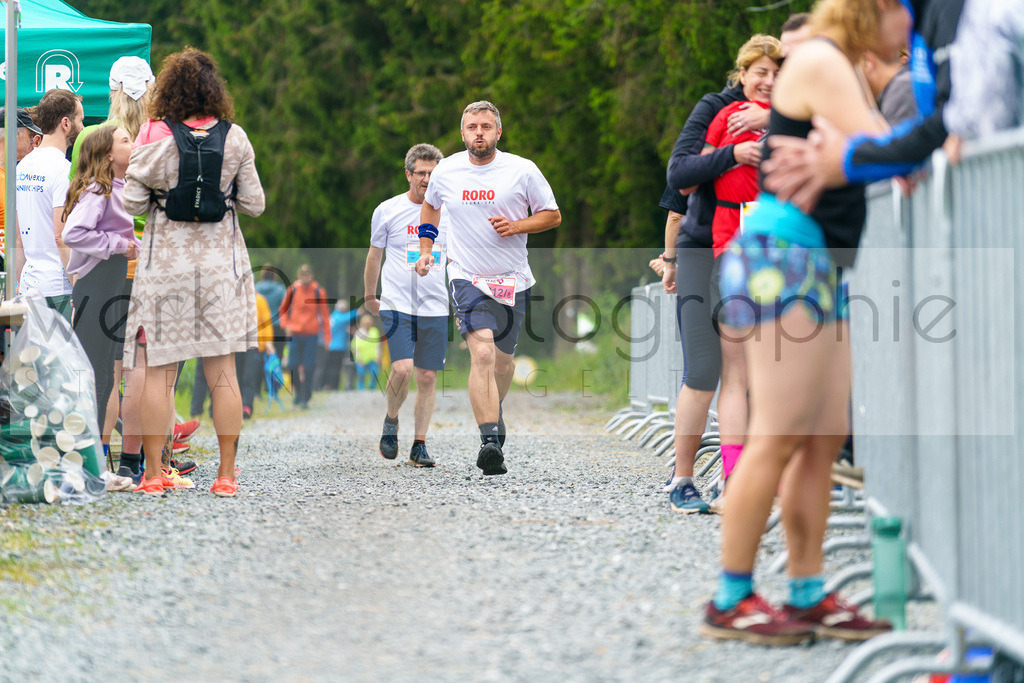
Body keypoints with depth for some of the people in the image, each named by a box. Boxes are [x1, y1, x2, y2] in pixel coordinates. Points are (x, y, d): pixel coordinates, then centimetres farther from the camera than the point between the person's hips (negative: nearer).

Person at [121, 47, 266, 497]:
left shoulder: (154, 137, -7)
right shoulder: (235, 139, -1)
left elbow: (132, 202, -6)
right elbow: (254, 204, 2)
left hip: (165, 258, -1)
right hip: (221, 260, 1)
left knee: (159, 370, 3)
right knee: (222, 370, 4)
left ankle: (153, 473, 3)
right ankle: (226, 474, 5)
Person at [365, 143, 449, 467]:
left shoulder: (448, 213, 7)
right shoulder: (387, 210, 2)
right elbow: (375, 254, 14)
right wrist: (369, 297, 19)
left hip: (435, 307, 2)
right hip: (396, 304, -2)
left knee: (427, 377, 1)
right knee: (402, 369, -19)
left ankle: (419, 446, 11)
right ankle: (391, 419, 8)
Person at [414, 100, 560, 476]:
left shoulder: (522, 170, -4)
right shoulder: (446, 171, 2)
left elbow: (552, 215, 4)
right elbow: (430, 206, 23)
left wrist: (517, 226, -13)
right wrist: (425, 250, 13)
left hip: (513, 279, 1)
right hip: (467, 276, -1)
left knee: (503, 360, 12)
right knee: (482, 353, -21)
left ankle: (494, 413, 45)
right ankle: (490, 440, -30)